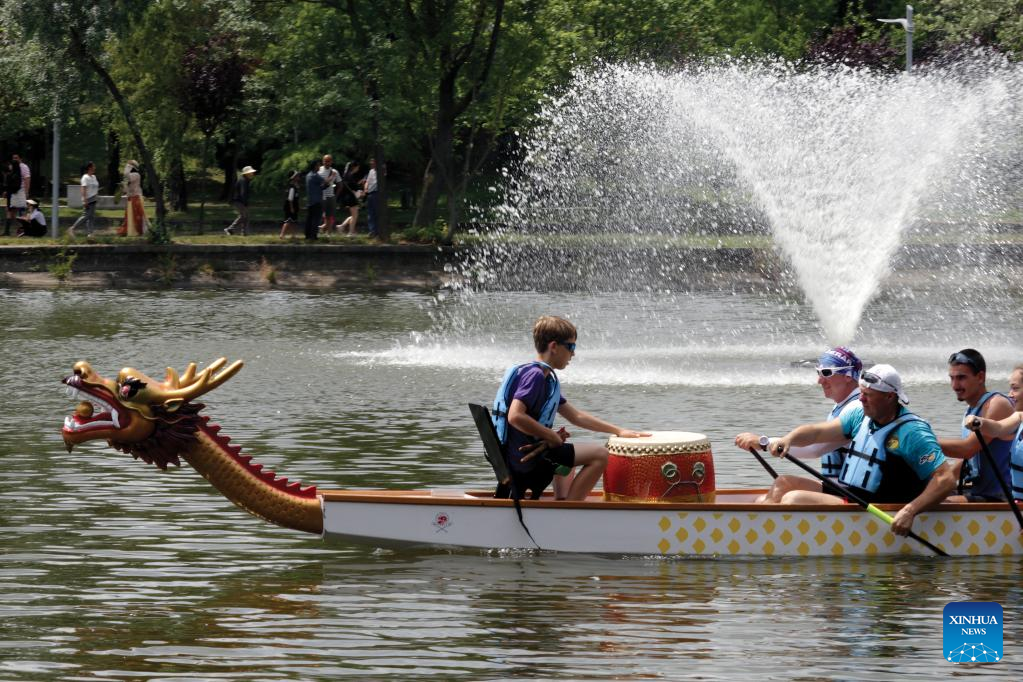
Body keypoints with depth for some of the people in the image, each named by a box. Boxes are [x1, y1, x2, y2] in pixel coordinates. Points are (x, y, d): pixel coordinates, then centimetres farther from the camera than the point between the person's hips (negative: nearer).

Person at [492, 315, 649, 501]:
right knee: (599, 454, -14)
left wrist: (618, 431, 19)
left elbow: (576, 416, 21)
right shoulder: (534, 375, -16)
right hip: (526, 459, -11)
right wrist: (553, 437, -19)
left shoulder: (548, 379, 16)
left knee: (568, 452, 39)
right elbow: (515, 416, -29)